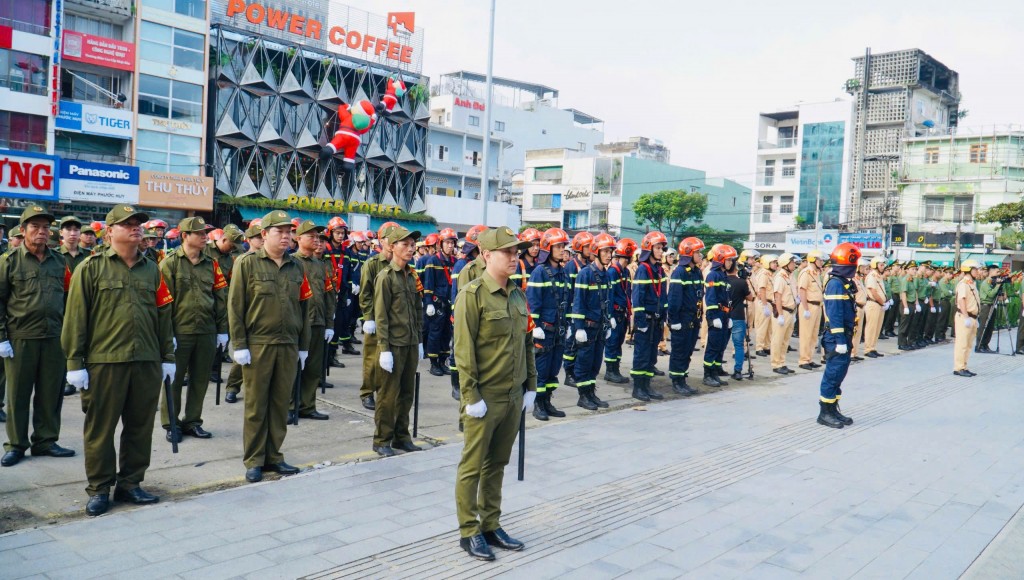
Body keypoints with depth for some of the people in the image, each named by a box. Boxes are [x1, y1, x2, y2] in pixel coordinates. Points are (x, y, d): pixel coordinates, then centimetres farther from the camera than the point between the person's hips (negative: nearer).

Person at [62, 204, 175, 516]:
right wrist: (75, 362, -6)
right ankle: (99, 488, 18)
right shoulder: (91, 268, 0)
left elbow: (163, 315, 14)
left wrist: (167, 357, 11)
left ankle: (130, 483, 23)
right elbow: (76, 317, -2)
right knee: (100, 428, 5)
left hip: (147, 362, 4)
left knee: (140, 427, 10)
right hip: (104, 361, -4)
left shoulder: (152, 269, 12)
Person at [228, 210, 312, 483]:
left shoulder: (296, 267, 11)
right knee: (256, 405, 4)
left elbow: (304, 307, 14)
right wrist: (239, 345, -9)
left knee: (281, 404, 9)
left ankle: (274, 456, 21)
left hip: (289, 346, 4)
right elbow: (235, 306, -4)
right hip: (257, 345, -4)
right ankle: (254, 460, 15)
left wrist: (304, 346, 12)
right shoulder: (247, 263, -2)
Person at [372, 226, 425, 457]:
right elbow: (381, 316, -12)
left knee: (407, 393, 13)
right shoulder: (385, 277, -9)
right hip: (393, 344, -6)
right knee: (388, 395, 1)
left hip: (411, 343, 6)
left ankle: (401, 436, 24)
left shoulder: (412, 276, 11)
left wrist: (420, 340, 15)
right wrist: (384, 348, -15)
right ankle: (382, 440, 12)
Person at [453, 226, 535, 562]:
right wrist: (471, 396, -18)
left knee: (497, 464, 16)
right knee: (473, 467, 5)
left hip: (514, 397, 7)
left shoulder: (518, 295, 10)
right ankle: (469, 532, 16)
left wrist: (531, 386, 12)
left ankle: (491, 525, 28)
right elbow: (464, 350, -16)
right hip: (485, 398, -7)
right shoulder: (472, 295, -12)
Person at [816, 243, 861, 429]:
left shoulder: (845, 282, 13)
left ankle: (833, 409, 22)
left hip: (843, 337, 10)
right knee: (833, 374, -5)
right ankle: (825, 413, 2)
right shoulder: (836, 284, -17)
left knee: (839, 373, 14)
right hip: (836, 338, -10)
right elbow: (835, 315, -22)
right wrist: (840, 341, -23)